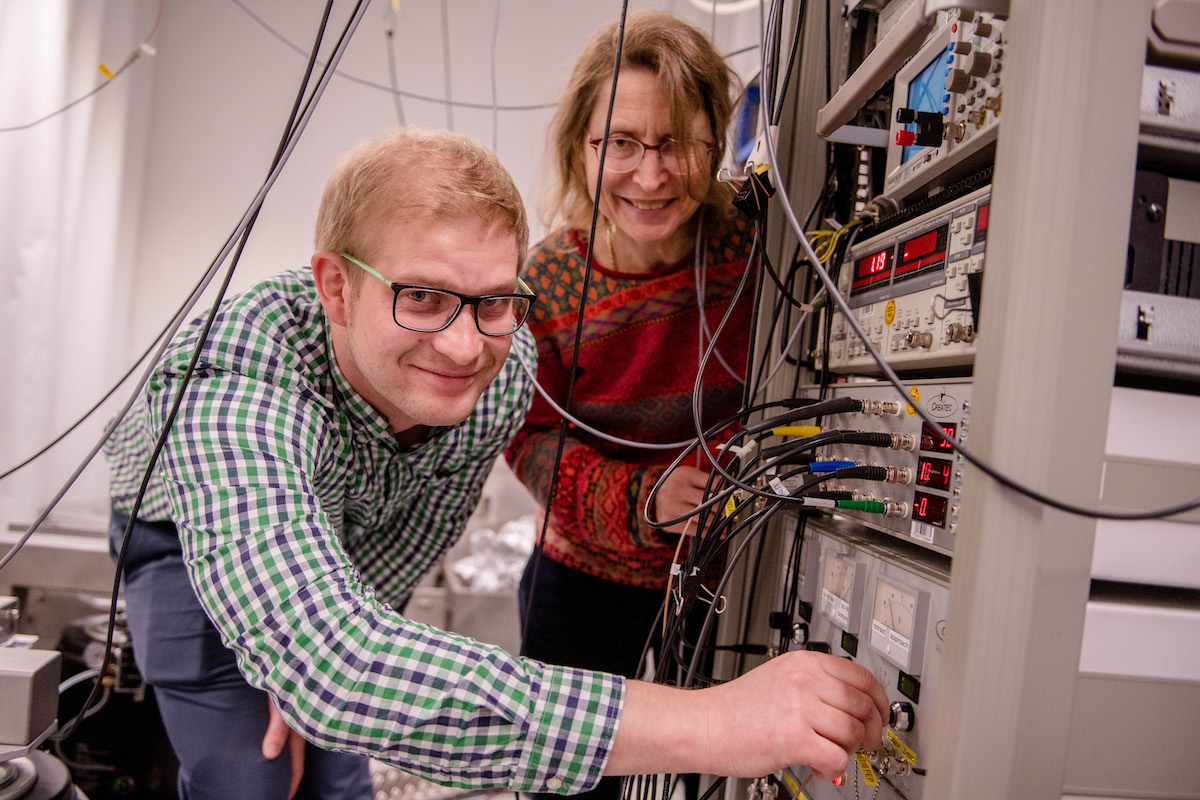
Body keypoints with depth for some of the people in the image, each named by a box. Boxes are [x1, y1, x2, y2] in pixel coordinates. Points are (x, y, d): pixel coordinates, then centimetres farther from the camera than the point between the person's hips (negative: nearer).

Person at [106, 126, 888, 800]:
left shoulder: (506, 367, -29)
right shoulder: (230, 385, -47)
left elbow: (420, 533, -11)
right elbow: (331, 668, -60)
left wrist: (309, 672, -9)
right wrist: (702, 726, -64)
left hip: (340, 546, 3)